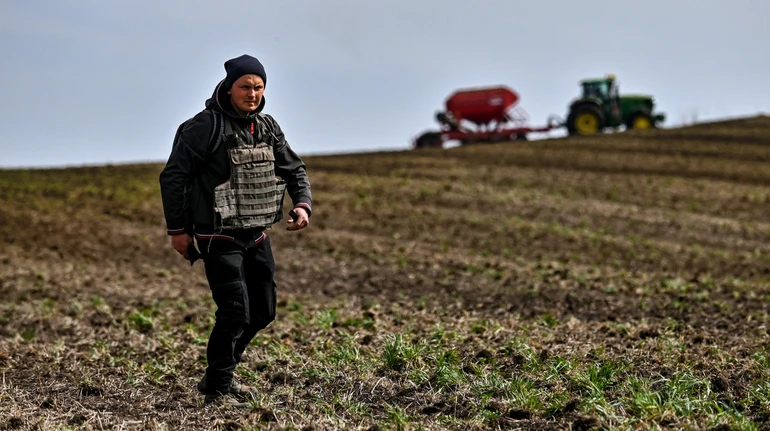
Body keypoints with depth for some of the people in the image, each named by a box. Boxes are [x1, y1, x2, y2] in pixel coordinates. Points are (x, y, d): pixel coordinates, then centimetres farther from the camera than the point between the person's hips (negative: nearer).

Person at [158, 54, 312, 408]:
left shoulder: (268, 127, 8)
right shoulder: (205, 126, -13)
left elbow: (294, 169, 16)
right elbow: (173, 176, -11)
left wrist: (302, 205, -3)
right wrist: (177, 229, -10)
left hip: (258, 236, 8)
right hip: (220, 239, -7)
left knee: (263, 312, 13)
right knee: (235, 314, -13)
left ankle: (218, 375, 31)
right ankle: (217, 390, 4)